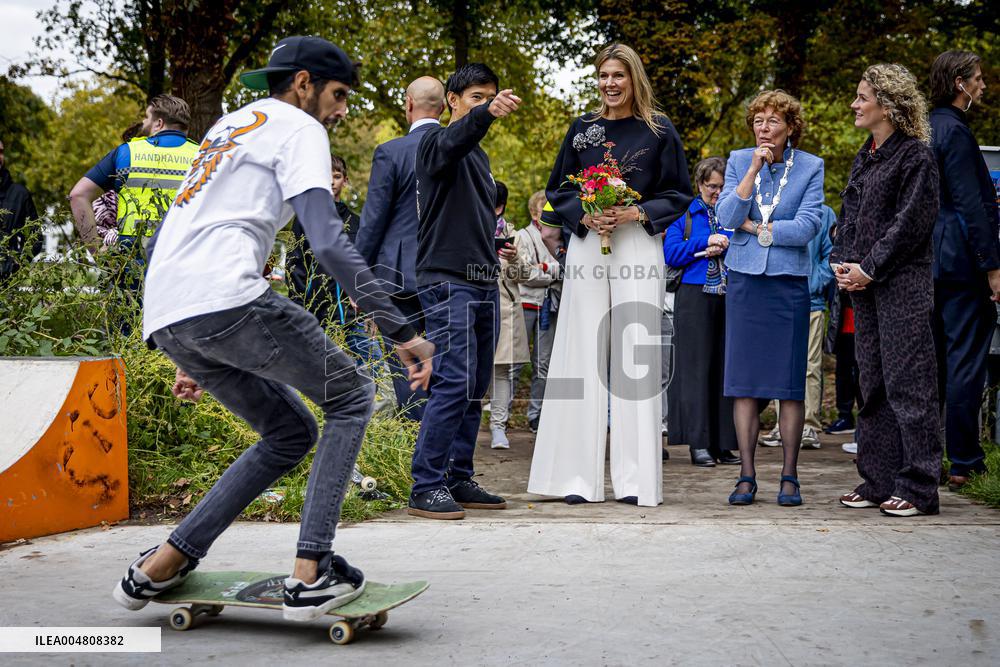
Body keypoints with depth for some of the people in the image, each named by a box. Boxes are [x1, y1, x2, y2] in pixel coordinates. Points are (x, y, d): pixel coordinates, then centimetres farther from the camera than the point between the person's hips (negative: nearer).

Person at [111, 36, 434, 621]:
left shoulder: (227, 128, 32)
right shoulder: (297, 128, 5)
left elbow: (159, 243, 32)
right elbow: (330, 244, -11)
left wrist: (187, 356, 35)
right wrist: (401, 332, -13)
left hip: (166, 319, 8)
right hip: (225, 299, -8)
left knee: (292, 433, 19)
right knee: (351, 396, 7)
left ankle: (161, 567, 15)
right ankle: (312, 574, -4)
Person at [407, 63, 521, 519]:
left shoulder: (479, 156, 23)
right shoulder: (436, 141, -3)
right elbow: (455, 140, -29)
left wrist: (498, 242, 17)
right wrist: (488, 112, -46)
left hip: (484, 284, 9)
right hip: (447, 280, -9)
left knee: (476, 388, 8)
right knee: (454, 383, -15)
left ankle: (459, 480, 15)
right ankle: (425, 487, -11)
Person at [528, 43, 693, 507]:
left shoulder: (659, 131, 5)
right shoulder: (582, 129, 12)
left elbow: (679, 195, 6)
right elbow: (557, 190, 14)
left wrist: (637, 214, -10)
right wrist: (584, 217, -5)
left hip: (638, 248, -2)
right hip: (587, 246, 2)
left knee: (635, 358, -6)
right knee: (583, 356, -1)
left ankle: (635, 479, -2)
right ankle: (579, 477, 1)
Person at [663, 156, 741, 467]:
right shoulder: (685, 213, 9)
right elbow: (671, 253, -2)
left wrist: (722, 249, -9)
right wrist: (707, 241, -8)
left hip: (730, 298, 2)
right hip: (695, 298, -2)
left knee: (726, 367, 1)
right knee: (696, 367, -3)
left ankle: (724, 442, 6)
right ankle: (699, 443, -2)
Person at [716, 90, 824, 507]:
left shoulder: (810, 167, 1)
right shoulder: (738, 161, 6)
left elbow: (807, 226, -9)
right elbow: (726, 217, -6)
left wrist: (754, 227, -5)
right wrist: (754, 169, -12)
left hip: (789, 281, -1)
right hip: (744, 280, 1)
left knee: (790, 382, 0)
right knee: (744, 379, 0)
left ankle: (789, 476, 8)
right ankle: (747, 475, 7)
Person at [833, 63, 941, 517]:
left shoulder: (916, 156, -7)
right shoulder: (864, 158, 17)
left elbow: (911, 223, -13)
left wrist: (869, 268, -15)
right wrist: (842, 263, 2)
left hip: (903, 284, -8)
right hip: (864, 285, 8)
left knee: (907, 382, -7)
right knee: (873, 382, 10)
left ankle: (918, 488, -3)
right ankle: (879, 482, 16)